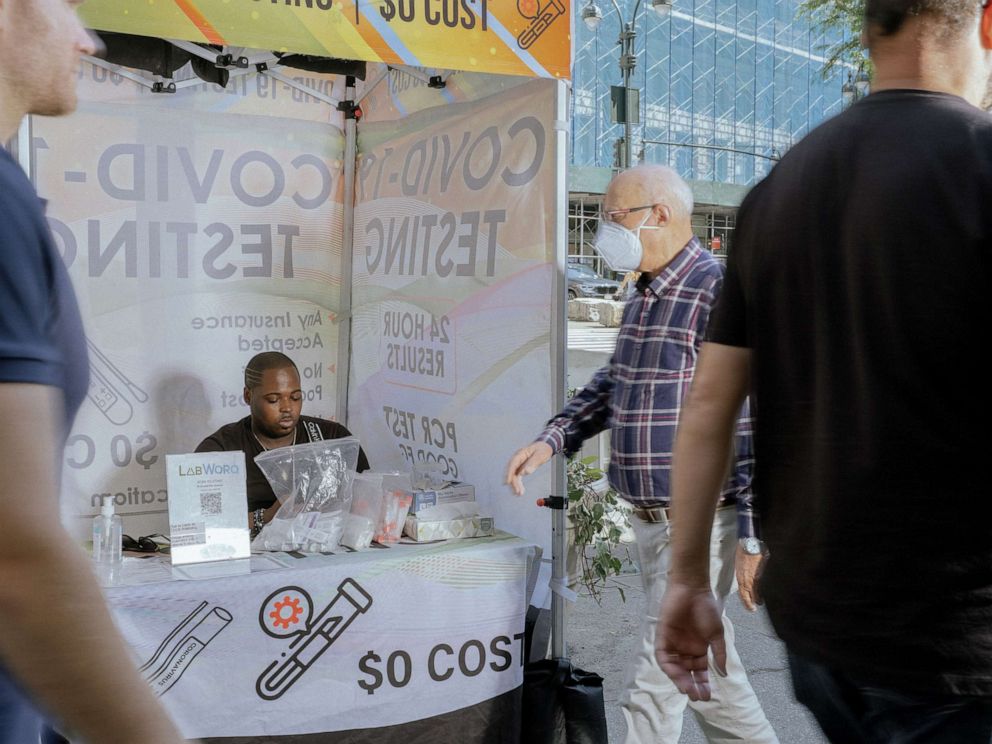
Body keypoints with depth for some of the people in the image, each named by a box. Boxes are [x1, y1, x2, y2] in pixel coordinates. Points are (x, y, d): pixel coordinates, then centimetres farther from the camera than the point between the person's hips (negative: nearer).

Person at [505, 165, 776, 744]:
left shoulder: (721, 292, -17)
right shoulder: (644, 300, 13)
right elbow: (611, 386, 24)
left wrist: (756, 536, -22)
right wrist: (553, 440, 7)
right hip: (650, 520, 9)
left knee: (657, 679, -3)